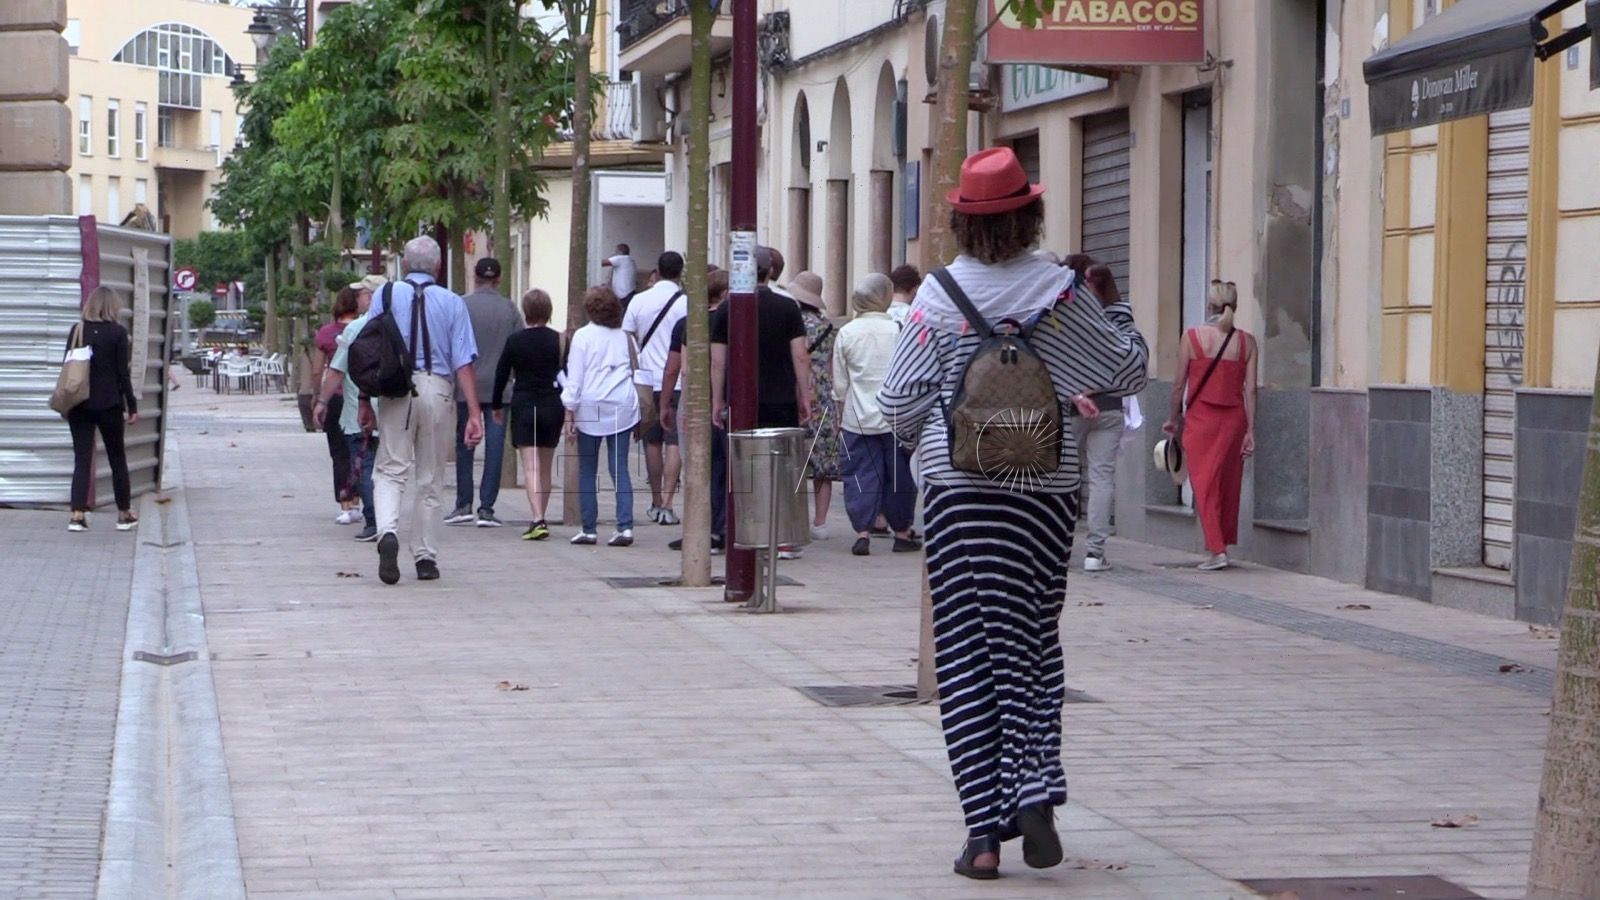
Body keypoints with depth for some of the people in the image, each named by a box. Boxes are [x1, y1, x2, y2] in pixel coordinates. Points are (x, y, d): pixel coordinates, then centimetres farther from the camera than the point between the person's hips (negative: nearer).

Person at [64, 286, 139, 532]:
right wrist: (132, 406, 0)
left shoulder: (77, 330, 3)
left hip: (79, 403, 3)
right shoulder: (117, 332, -6)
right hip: (108, 404, -3)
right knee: (117, 458, 11)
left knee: (81, 459, 3)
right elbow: (123, 373, -7)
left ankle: (77, 515, -8)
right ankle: (124, 514, 18)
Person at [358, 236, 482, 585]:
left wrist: (365, 402, 10)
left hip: (396, 388, -1)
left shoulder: (387, 295, 5)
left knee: (391, 470, 1)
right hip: (437, 388, 1)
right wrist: (474, 412, -4)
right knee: (430, 479, 11)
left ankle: (388, 533, -27)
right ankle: (426, 559, 15)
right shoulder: (452, 302, 4)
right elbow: (464, 361, -2)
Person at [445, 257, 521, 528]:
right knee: (494, 446, 3)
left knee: (464, 445, 11)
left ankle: (464, 505, 10)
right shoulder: (510, 309, 1)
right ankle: (486, 508, 1)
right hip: (500, 388, 1)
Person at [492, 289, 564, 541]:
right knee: (546, 468, 15)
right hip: (552, 406, 2)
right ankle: (541, 519, 23)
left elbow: (501, 375, 2)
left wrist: (498, 406, 15)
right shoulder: (559, 340, -1)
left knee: (530, 467, -8)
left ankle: (538, 519, -24)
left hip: (523, 406, -2)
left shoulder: (515, 341, -4)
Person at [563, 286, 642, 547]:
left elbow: (574, 378, -4)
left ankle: (589, 529, 5)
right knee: (619, 468, 1)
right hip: (622, 408, 3)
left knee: (587, 471, 6)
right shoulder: (624, 336, 9)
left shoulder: (582, 336, -3)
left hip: (591, 408, -3)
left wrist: (570, 413, -1)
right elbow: (638, 373, 12)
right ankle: (625, 526, -11)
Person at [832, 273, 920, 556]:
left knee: (862, 475, 4)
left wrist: (842, 407, 19)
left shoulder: (847, 333, -2)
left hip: (858, 417, 1)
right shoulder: (897, 330, -6)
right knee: (898, 474, 9)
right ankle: (902, 533, 16)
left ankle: (862, 532, -3)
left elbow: (840, 381, 4)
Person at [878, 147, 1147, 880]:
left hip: (958, 487, -1)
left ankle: (986, 832, 0)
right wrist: (1118, 315, 25)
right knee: (1032, 645, 13)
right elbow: (1128, 370, 7)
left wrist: (919, 438, 19)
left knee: (967, 654, 3)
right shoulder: (1058, 292, -3)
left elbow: (899, 400, -2)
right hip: (1046, 487, 1)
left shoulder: (939, 294, -5)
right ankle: (1035, 794, -5)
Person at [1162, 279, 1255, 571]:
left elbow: (1179, 385, -2)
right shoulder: (1246, 341, 1)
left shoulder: (1193, 337, -5)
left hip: (1201, 417, -3)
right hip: (1234, 417, 3)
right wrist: (1250, 431, 2)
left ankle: (1217, 550, -8)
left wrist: (1174, 418, 12)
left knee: (1204, 484, 1)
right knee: (1228, 484, 14)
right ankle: (1223, 543, 20)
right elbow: (1250, 389, -1)